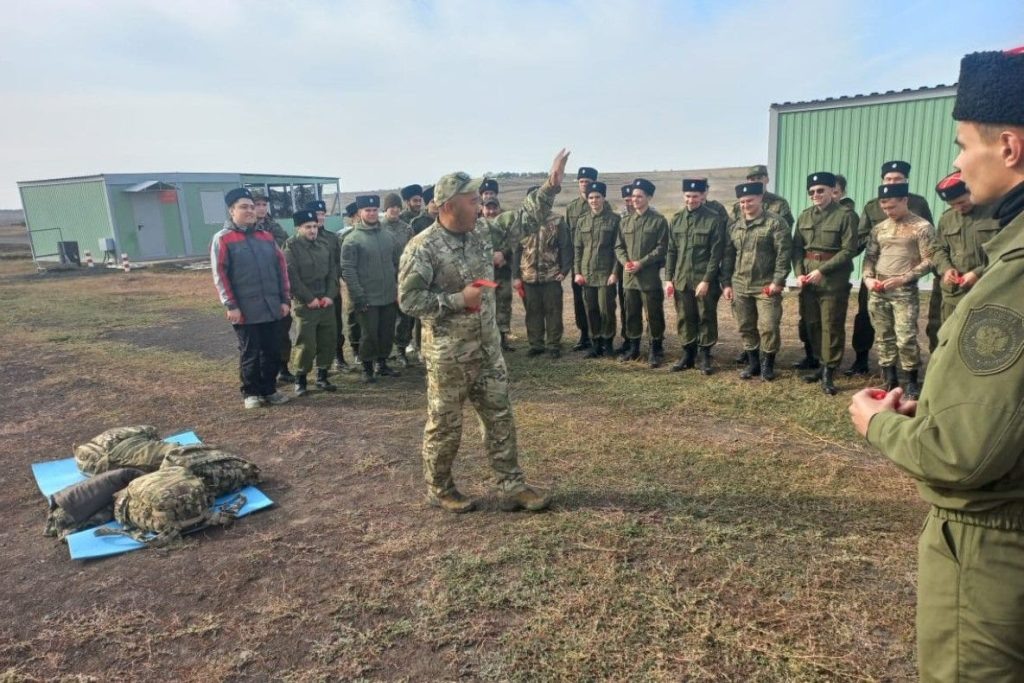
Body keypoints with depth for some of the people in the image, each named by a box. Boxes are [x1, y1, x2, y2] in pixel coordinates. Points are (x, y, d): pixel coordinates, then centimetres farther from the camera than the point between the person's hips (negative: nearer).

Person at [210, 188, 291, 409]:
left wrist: (285, 299, 6)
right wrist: (230, 306, -13)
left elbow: (281, 268, 12)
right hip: (246, 311, -4)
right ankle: (251, 393, 18)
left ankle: (269, 389, 23)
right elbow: (220, 275, -7)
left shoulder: (266, 237, 12)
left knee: (273, 351, 9)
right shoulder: (222, 239, -2)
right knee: (250, 353, 4)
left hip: (272, 308, 4)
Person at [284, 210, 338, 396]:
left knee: (328, 341, 8)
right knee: (306, 344, -5)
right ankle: (300, 379, 10)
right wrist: (309, 299, -14)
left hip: (326, 303, 6)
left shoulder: (323, 245, 12)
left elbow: (333, 272, 10)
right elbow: (291, 278, -12)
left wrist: (330, 295, -3)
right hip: (305, 305, -5)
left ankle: (322, 376, 21)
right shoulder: (290, 248, -6)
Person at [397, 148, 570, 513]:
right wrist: (458, 299, -21)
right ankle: (439, 490, 27)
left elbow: (525, 221, 11)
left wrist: (551, 185, 2)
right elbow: (408, 299, -18)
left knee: (500, 417, 11)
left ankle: (512, 486, 22)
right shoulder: (423, 248, -15)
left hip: (488, 349, 7)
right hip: (448, 356, -7)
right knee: (445, 426, 8)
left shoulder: (481, 235, 5)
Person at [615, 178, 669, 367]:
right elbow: (619, 246, 11)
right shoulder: (625, 221, 12)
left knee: (654, 314, 1)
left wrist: (641, 263, -17)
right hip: (629, 277, 5)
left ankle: (656, 350, 12)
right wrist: (625, 262, -8)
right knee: (632, 314, 12)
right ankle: (633, 347, 24)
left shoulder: (659, 221, -4)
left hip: (651, 277, -5)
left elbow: (662, 248, -9)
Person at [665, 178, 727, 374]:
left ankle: (705, 356, 17)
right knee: (684, 319, 10)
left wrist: (707, 280, -15)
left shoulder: (715, 219, -7)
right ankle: (688, 354, 22)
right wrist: (668, 278, 3)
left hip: (705, 281, -4)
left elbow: (716, 253, -10)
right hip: (681, 280, 4)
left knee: (706, 319, 6)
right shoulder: (676, 219, 7)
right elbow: (671, 251, 9)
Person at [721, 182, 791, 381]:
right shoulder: (734, 226, 10)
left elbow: (783, 254, -10)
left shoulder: (775, 222, -5)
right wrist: (726, 283, 6)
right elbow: (728, 256, 12)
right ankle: (753, 363, 25)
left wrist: (778, 281, -16)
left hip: (766, 286, -5)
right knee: (746, 327, 10)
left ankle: (767, 365, 14)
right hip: (740, 287, 5)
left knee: (768, 327, -4)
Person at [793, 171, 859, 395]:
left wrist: (822, 270, -17)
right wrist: (798, 273, -6)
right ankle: (822, 365, 25)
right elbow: (797, 247, 9)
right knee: (813, 325, 11)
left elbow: (848, 250, -10)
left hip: (834, 281, -5)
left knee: (832, 327, -1)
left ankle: (829, 372, 5)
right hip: (808, 279, 5)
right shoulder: (804, 216, 10)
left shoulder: (845, 216, -5)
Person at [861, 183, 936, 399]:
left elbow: (929, 261, -6)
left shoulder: (922, 227, -3)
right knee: (884, 337, 9)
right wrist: (868, 278, -2)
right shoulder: (879, 228, 12)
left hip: (905, 291, -5)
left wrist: (903, 278, -15)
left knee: (906, 338, -8)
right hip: (877, 291, 5)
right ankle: (889, 381, 19)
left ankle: (911, 382, 7)